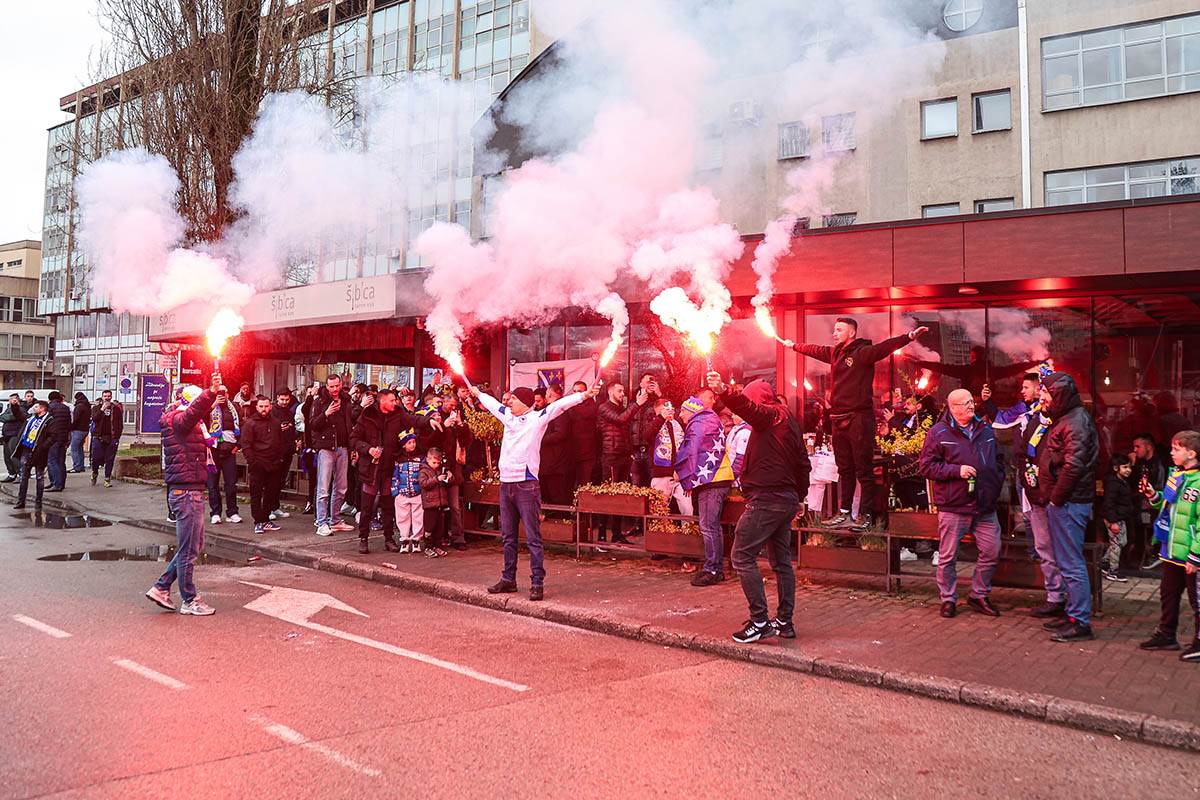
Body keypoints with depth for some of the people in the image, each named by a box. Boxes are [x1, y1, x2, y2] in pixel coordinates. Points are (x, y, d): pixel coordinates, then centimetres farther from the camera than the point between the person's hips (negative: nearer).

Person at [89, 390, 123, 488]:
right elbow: (94, 418, -9)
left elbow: (120, 424, 7)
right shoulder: (97, 408, 10)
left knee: (109, 459, 0)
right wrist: (102, 409, -17)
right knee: (96, 457, -2)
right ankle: (94, 473, 25)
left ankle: (107, 479, 7)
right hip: (98, 437, 0)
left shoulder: (116, 409, 10)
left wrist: (117, 436, -2)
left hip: (112, 438, 0)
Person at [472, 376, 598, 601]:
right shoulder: (508, 416, 14)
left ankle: (537, 583, -2)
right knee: (508, 537, 14)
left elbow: (561, 404, -15)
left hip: (526, 484, -7)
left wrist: (585, 395, -26)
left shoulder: (538, 418, -5)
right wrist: (477, 393, 47)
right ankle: (508, 579, 24)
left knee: (533, 537, -5)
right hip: (506, 483, 7)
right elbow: (493, 404, 32)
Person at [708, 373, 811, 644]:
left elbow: (747, 406, -29)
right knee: (781, 561, 14)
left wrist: (723, 391, -45)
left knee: (742, 556, -7)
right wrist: (799, 496, 28)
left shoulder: (770, 415, -6)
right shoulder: (790, 420, 20)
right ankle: (784, 622, 18)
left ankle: (759, 621, -8)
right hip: (787, 498, 10)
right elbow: (803, 463, 22)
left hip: (766, 498, -10)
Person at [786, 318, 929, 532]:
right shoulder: (835, 353, 14)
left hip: (859, 418, -8)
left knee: (864, 471, -3)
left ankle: (865, 516, 2)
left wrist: (909, 336, -41)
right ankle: (844, 514, 22)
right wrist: (794, 345, 46)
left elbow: (885, 347, -25)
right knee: (844, 470, 14)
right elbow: (814, 350, 31)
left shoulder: (863, 352, -9)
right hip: (839, 419, 8)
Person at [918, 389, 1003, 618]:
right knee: (948, 557, 3)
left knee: (992, 552, 6)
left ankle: (979, 595, 24)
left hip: (985, 506, 5)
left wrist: (997, 483, 11)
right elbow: (927, 466, -8)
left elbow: (997, 460, 23)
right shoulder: (938, 433, -5)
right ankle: (948, 599, 18)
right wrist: (957, 470, -16)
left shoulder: (986, 430, 11)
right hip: (953, 507, -4)